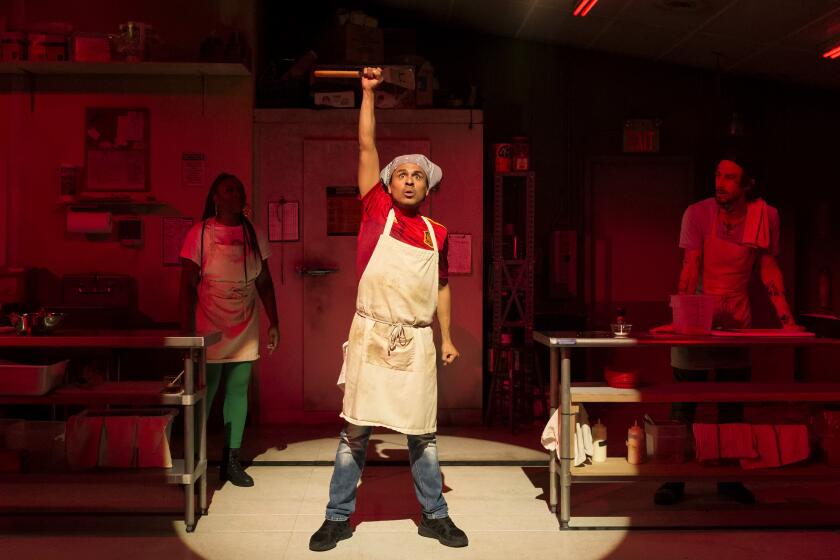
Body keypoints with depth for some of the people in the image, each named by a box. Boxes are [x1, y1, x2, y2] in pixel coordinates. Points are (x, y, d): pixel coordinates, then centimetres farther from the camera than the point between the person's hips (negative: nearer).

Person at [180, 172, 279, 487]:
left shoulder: (252, 235, 6)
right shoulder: (200, 234, -6)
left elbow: (265, 283, 11)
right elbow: (188, 285, -8)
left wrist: (274, 323, 6)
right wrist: (187, 331, -12)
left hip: (245, 333, 4)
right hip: (209, 332, -4)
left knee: (238, 392, 7)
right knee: (204, 397, 0)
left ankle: (231, 461, 16)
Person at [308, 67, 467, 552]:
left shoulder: (437, 233, 10)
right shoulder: (377, 211, 3)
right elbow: (367, 147, 1)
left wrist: (447, 338, 13)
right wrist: (369, 92, 2)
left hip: (418, 341, 2)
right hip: (372, 334, -2)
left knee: (422, 434, 10)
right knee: (355, 430, 3)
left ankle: (435, 516, 23)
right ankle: (339, 518, 16)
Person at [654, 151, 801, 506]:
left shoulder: (766, 216, -4)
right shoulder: (697, 214, -11)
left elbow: (769, 269, 1)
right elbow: (691, 266, -16)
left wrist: (787, 319, -6)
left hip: (737, 322, 2)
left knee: (733, 406, 9)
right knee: (683, 404, 0)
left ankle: (729, 478, 22)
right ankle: (675, 480, 9)